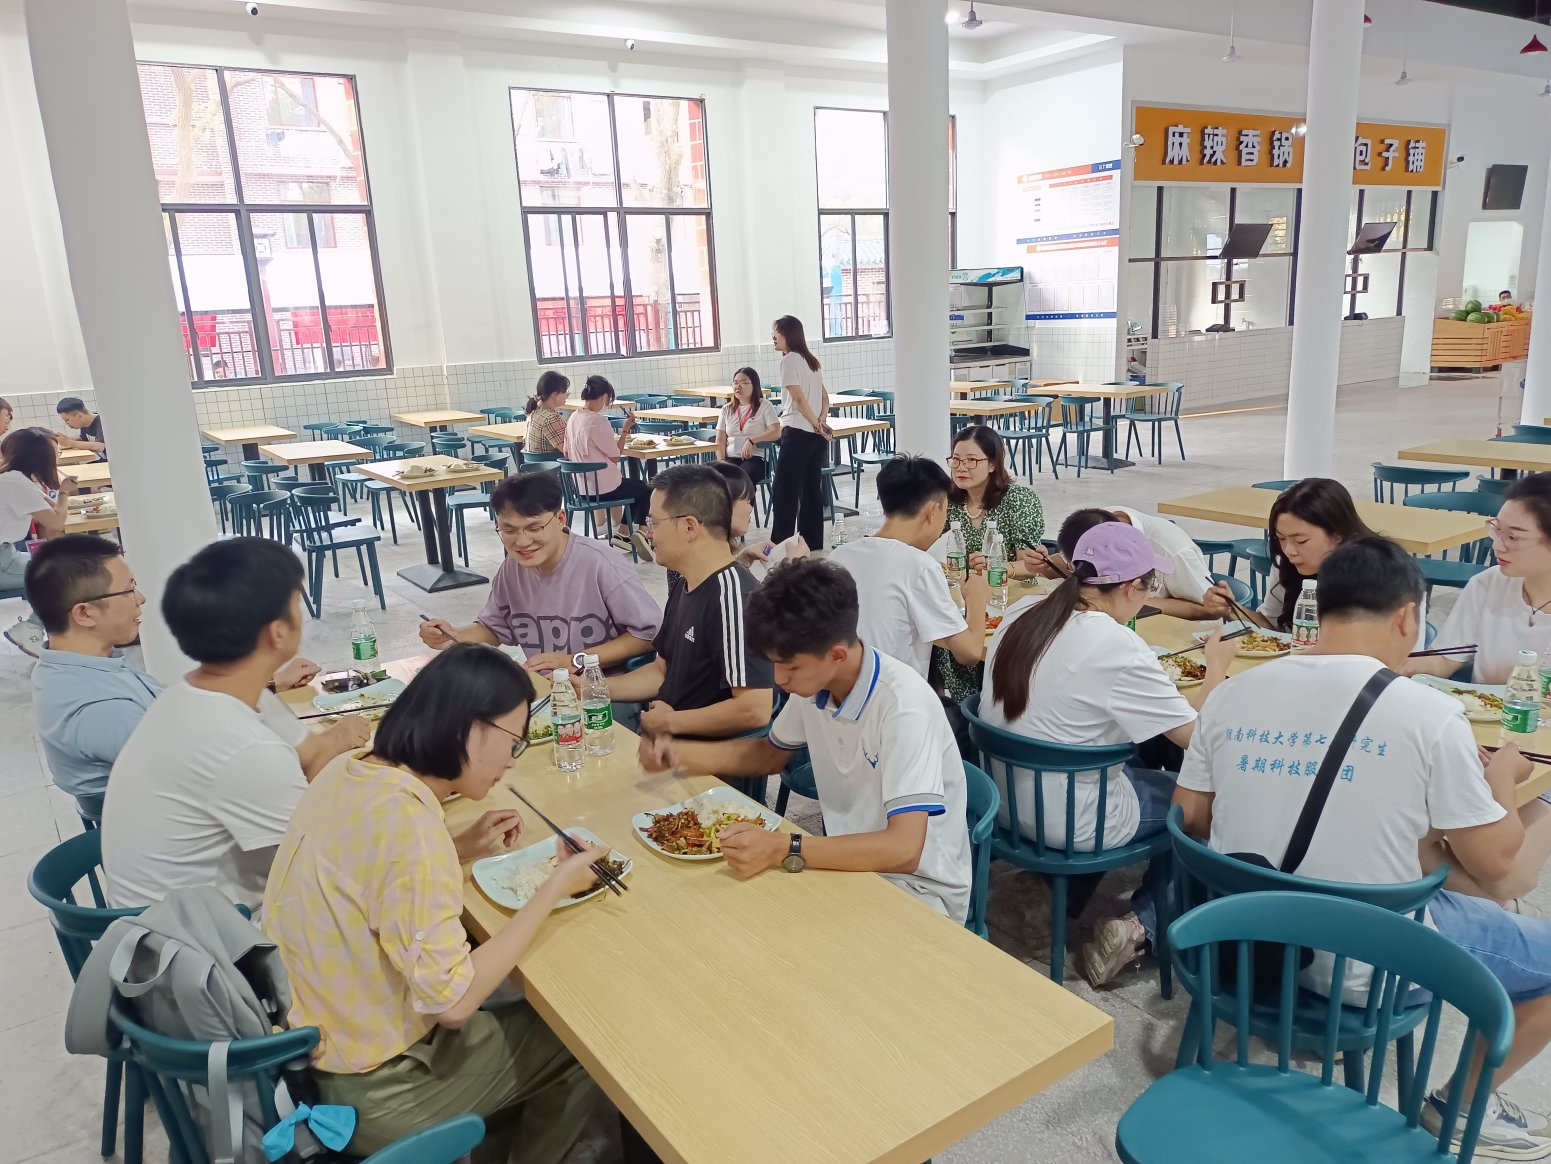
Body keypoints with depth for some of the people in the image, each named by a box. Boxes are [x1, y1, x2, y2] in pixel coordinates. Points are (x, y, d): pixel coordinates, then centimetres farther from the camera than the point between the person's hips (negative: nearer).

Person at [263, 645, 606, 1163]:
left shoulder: (351, 771, -6)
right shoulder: (408, 821, -32)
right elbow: (452, 1000, -27)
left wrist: (464, 848, 2)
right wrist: (554, 888, -20)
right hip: (369, 1088, -8)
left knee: (516, 1014, 25)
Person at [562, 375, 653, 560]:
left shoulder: (574, 418, 1)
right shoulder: (598, 421, -23)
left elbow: (567, 454, 7)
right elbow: (615, 456, -15)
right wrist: (626, 429, -9)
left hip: (581, 485, 8)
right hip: (601, 487, -8)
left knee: (637, 486, 27)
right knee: (647, 490, 16)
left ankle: (624, 533, 25)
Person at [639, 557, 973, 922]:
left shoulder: (903, 704, -29)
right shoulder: (814, 681, -6)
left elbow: (904, 849, -34)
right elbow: (771, 754, 14)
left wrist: (784, 850, -40)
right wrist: (677, 752, 1)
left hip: (917, 886, -7)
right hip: (850, 857, 7)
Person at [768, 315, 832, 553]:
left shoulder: (789, 360, -8)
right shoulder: (810, 360, 19)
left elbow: (799, 398, -14)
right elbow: (825, 397, 15)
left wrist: (817, 425, -8)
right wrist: (821, 423, 0)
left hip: (798, 433, -9)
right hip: (817, 435, 9)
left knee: (783, 491, -4)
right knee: (811, 490, 10)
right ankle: (813, 546, 13)